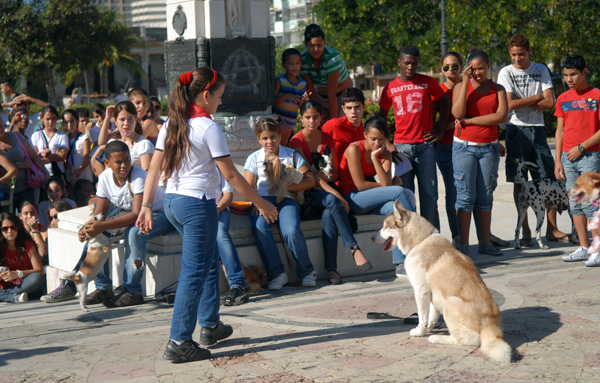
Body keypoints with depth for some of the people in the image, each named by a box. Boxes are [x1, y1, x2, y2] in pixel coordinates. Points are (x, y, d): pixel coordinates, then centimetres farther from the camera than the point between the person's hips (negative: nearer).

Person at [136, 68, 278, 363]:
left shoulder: (170, 125, 9)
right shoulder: (209, 128, -12)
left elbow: (154, 169, 8)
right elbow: (230, 175, -11)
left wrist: (146, 205, 12)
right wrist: (261, 203, -4)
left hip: (172, 202, 8)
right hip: (198, 203, -8)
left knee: (208, 261, 22)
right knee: (194, 272, -3)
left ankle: (210, 326, 31)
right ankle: (179, 343, -2)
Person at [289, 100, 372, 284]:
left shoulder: (328, 140, 7)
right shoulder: (297, 141, -7)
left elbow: (335, 174, 9)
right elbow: (308, 174, -17)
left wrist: (326, 176, -17)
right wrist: (336, 195, -27)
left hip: (326, 190, 3)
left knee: (328, 215, -33)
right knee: (333, 201, -36)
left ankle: (331, 269, -33)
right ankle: (354, 248, -35)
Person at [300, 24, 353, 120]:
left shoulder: (332, 57, -29)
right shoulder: (303, 59, -16)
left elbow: (332, 93, -29)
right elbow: (311, 91, -14)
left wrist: (334, 120, -28)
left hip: (342, 94, -4)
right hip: (320, 96, 4)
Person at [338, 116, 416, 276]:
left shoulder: (385, 153, 5)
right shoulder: (354, 149, -12)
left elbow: (386, 183, -11)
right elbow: (360, 185, -16)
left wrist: (375, 157, -16)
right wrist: (389, 188, -5)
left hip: (372, 200, 6)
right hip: (351, 198, -6)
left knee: (394, 207, -30)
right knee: (399, 192, -23)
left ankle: (400, 264, -36)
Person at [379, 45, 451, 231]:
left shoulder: (428, 83, 4)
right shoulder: (390, 88, 6)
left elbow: (444, 102, 17)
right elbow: (382, 116, 16)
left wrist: (440, 128, 8)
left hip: (425, 145, -1)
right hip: (401, 146, 1)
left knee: (429, 194, -3)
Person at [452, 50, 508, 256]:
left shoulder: (498, 89, 8)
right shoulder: (461, 86, 4)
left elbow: (502, 116, -8)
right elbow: (458, 113, -13)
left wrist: (470, 120, -12)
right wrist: (465, 82, -12)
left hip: (489, 147, 2)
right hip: (464, 146, -2)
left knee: (485, 196, 6)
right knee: (465, 195, -6)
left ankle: (485, 242, 14)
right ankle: (463, 245, -4)